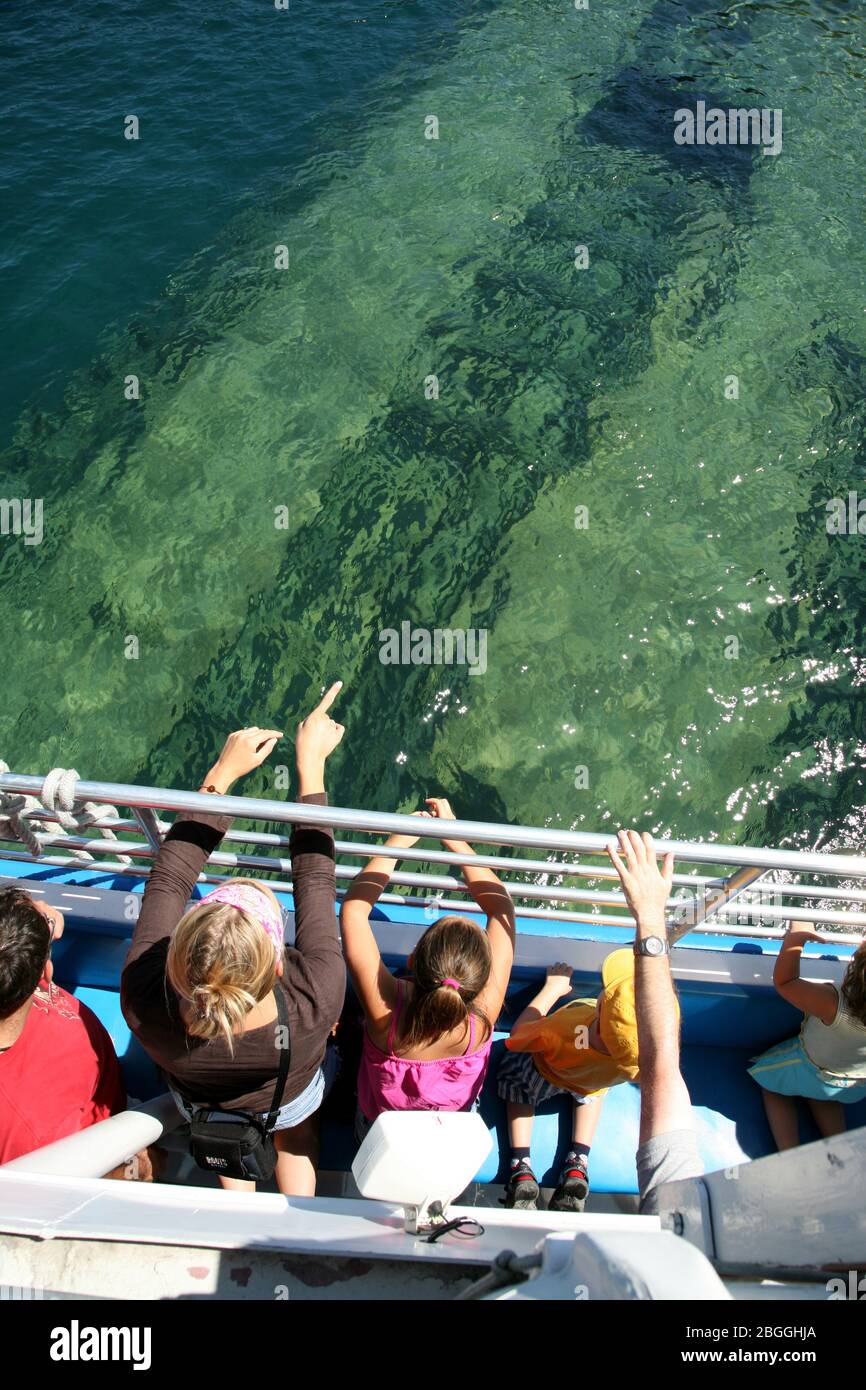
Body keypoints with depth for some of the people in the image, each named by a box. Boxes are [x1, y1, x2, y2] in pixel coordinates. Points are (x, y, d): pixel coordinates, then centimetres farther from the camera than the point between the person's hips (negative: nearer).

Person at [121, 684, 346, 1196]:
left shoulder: (145, 1003, -44)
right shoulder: (316, 1000, -47)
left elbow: (168, 878, -28)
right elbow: (315, 875, -32)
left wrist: (222, 773, -20)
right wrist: (311, 764, -23)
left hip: (201, 1110, 1)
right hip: (293, 1106, -1)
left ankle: (236, 1190, 49)